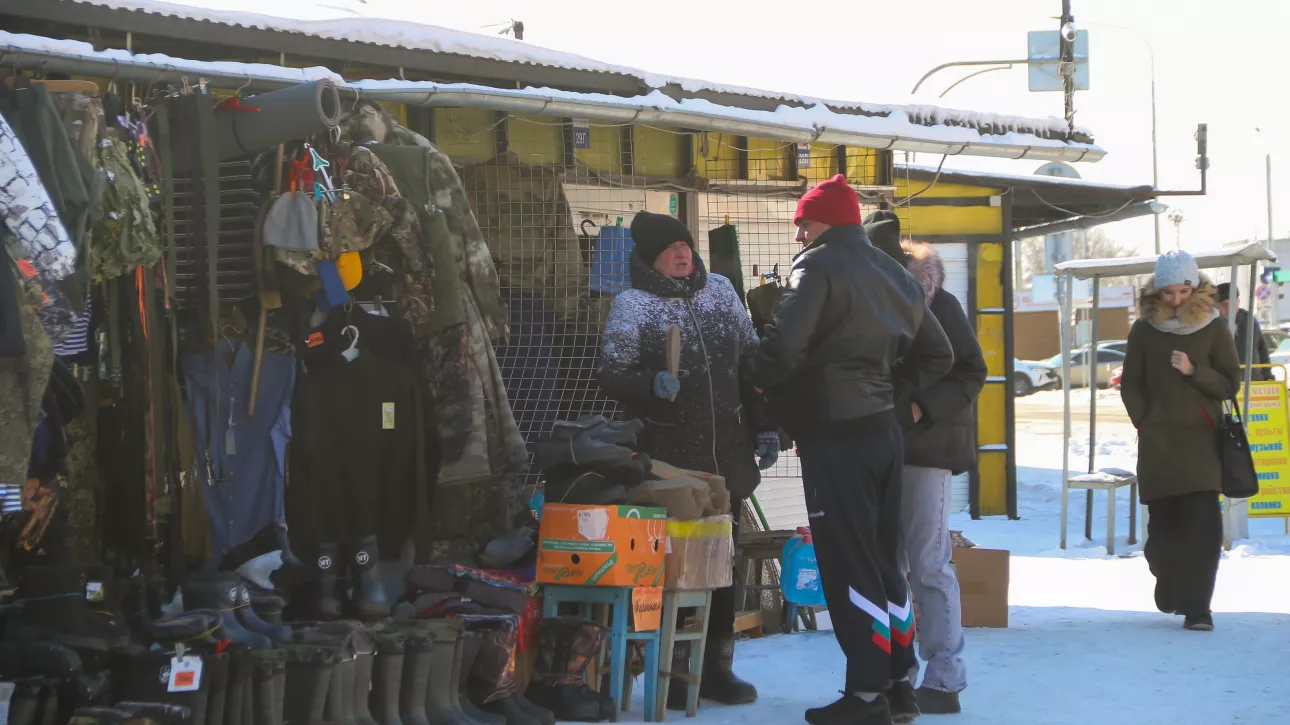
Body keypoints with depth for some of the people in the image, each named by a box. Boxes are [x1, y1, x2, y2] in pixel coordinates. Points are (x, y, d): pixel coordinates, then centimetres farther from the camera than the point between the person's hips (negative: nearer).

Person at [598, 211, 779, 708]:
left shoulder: (721, 292, 12)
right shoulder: (633, 304, -1)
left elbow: (751, 361, 17)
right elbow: (612, 374, -4)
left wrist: (764, 426, 12)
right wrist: (652, 384, -23)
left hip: (727, 456, 5)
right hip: (668, 458, -5)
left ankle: (716, 666, 18)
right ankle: (673, 672, 4)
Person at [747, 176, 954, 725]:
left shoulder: (819, 267, -11)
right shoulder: (893, 274, 14)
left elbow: (785, 345, -22)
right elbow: (938, 355, 18)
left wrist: (757, 378, -5)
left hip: (834, 437, -8)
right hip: (885, 431, 8)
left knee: (847, 566, -4)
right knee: (883, 560, 15)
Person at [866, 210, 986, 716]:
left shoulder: (936, 303, -6)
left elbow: (970, 371, -8)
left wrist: (923, 406, -19)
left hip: (925, 444, -6)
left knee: (928, 564, -6)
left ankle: (944, 679, -1)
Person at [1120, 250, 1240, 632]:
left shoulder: (1213, 329, 2)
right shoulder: (1144, 330, 4)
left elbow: (1229, 385, 2)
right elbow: (1131, 386, 10)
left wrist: (1193, 370, -13)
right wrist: (1145, 423, 0)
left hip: (1201, 441, -1)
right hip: (1157, 444, 1)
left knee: (1202, 523, -12)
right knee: (1163, 523, 6)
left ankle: (1196, 607, -12)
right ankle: (1170, 590, 28)